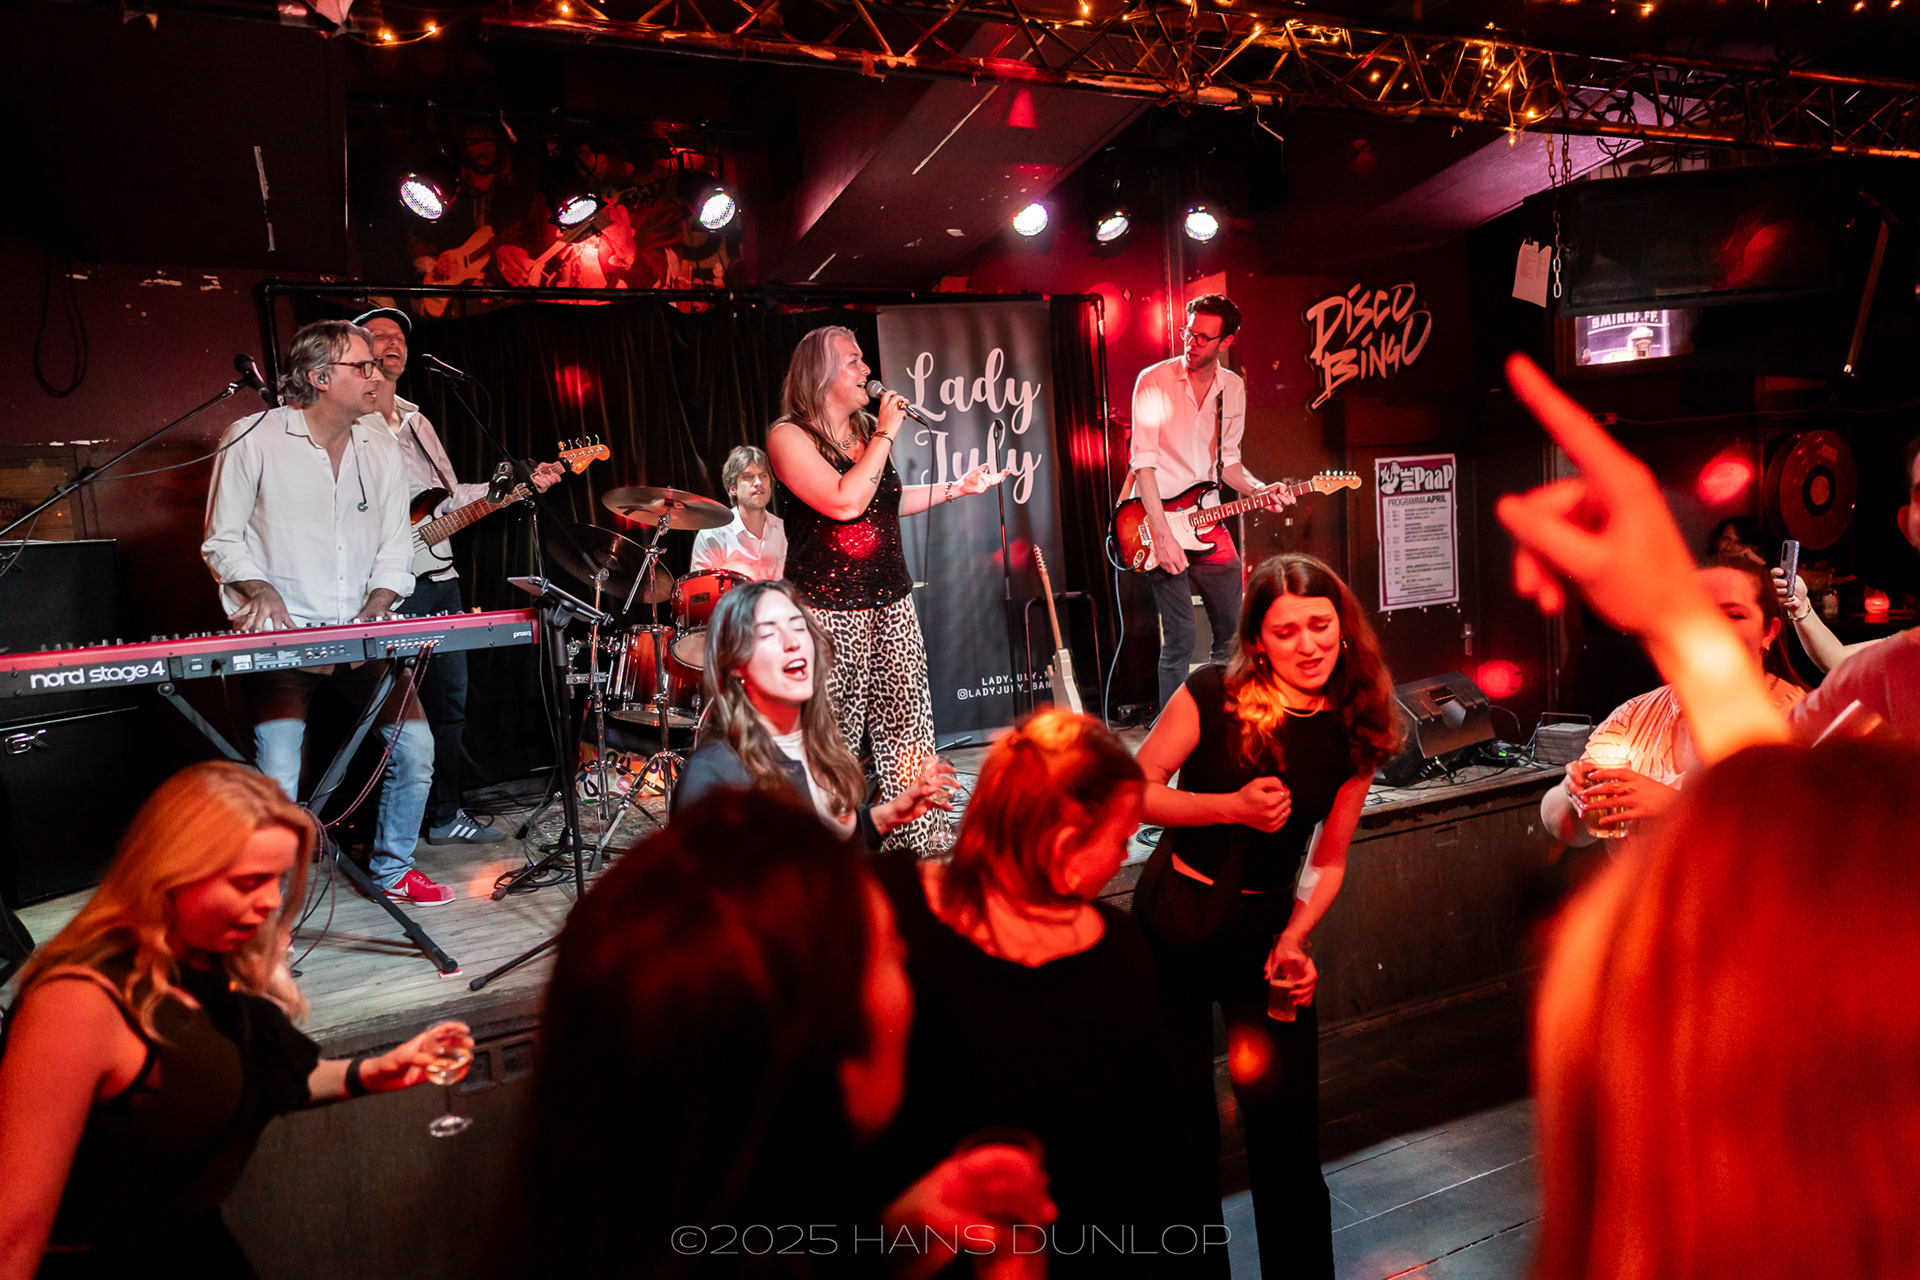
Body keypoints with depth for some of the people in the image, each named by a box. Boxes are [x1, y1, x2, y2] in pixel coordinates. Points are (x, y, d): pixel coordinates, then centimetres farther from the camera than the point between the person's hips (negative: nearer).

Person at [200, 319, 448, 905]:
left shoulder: (381, 449, 9)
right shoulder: (253, 440, -5)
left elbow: (395, 549, 9)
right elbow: (221, 541, 0)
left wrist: (373, 614, -7)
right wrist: (261, 591, -17)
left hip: (361, 635, 5)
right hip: (280, 636, -4)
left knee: (415, 745, -2)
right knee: (278, 782, -16)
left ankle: (393, 869, 20)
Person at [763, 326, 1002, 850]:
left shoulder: (866, 429, 13)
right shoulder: (788, 436, -10)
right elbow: (845, 501, -23)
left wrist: (957, 488, 23)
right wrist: (886, 435, -14)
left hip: (891, 605, 7)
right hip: (828, 613, -7)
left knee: (908, 737, 8)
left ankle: (916, 852, 18)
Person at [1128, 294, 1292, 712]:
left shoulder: (1232, 388, 8)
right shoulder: (1154, 381, -9)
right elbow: (1143, 462, -14)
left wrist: (1260, 490, -4)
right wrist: (1163, 535, -21)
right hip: (1160, 524, -6)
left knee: (1232, 631, 11)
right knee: (1180, 640, -9)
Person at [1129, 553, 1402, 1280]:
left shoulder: (1355, 731, -3)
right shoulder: (1212, 697, -15)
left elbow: (1328, 861, 4)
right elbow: (1133, 790, -9)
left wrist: (1293, 941, -10)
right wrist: (1232, 807, -21)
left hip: (1269, 930, 3)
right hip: (1175, 926, -2)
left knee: (1288, 1133, 6)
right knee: (1181, 1128, 8)